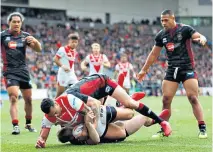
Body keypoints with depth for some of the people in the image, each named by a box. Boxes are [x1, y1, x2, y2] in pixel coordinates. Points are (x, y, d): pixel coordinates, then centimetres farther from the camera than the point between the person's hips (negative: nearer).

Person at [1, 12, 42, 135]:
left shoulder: (25, 36, 5)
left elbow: (38, 49, 0)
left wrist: (34, 41, -21)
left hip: (23, 70, 4)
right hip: (10, 71, -4)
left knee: (28, 99, 8)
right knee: (13, 98, -18)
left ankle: (28, 124, 24)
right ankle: (16, 126, -21)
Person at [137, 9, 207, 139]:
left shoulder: (185, 29, -6)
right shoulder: (161, 35, 7)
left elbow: (200, 36, -19)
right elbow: (154, 54, 17)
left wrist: (201, 39, -44)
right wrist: (144, 70, 20)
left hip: (187, 69, -5)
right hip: (172, 70, 5)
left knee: (193, 98, -12)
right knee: (166, 100, -1)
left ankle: (202, 129, -8)